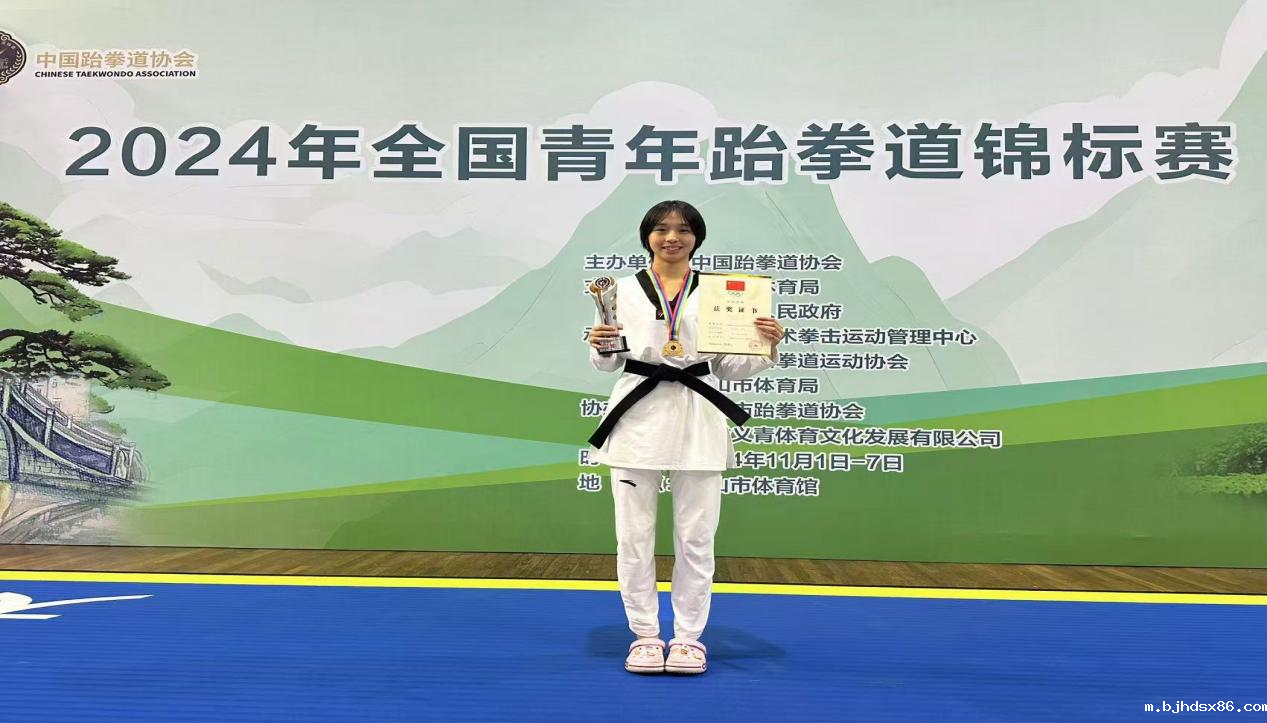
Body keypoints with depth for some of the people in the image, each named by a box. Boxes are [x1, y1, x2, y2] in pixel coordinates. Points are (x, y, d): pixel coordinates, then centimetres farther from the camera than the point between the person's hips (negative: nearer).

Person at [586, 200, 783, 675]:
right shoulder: (624, 288, 7)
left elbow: (729, 367, 8)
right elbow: (608, 363, 10)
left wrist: (768, 347, -8)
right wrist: (599, 346, -12)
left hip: (697, 419, 0)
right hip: (637, 416, 0)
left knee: (695, 537, 6)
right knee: (634, 535, 5)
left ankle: (688, 636, 21)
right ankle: (644, 635, 21)